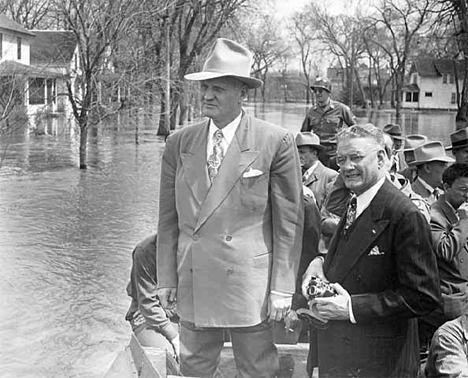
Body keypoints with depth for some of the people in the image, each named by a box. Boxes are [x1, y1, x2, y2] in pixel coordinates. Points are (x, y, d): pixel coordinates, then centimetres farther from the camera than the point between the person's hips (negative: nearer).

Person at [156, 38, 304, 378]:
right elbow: (169, 216, 10)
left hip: (250, 285, -3)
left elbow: (289, 220, -6)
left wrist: (283, 287, -8)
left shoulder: (276, 143, -6)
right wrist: (167, 277, 6)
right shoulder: (179, 144, 6)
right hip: (193, 284, 4)